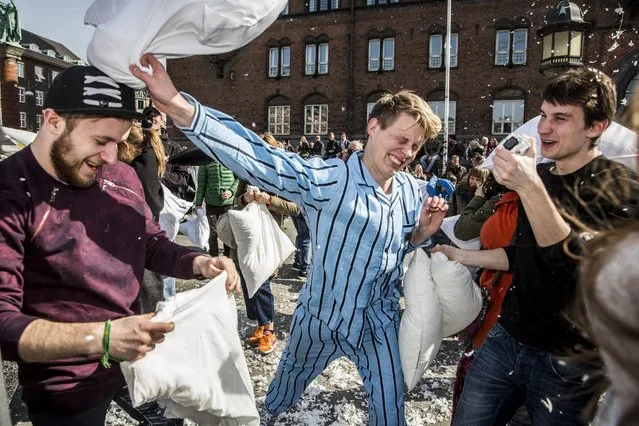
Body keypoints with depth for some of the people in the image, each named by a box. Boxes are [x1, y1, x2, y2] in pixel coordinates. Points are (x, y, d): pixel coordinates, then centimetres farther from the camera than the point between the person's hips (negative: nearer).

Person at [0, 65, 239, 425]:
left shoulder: (122, 176, -3)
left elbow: (153, 244, 8)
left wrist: (199, 264, -12)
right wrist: (100, 337, -39)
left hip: (137, 357, 6)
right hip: (67, 390, -5)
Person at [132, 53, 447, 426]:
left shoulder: (410, 190, -6)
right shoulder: (329, 180, -25)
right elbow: (259, 158, -39)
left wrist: (424, 232, -17)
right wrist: (179, 107, -51)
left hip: (380, 321, 3)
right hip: (323, 317, -3)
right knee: (291, 377, 26)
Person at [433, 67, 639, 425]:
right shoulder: (539, 176, 6)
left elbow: (582, 266, -27)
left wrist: (529, 188, -34)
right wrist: (464, 257, 10)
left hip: (568, 362, -5)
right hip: (507, 338, 6)